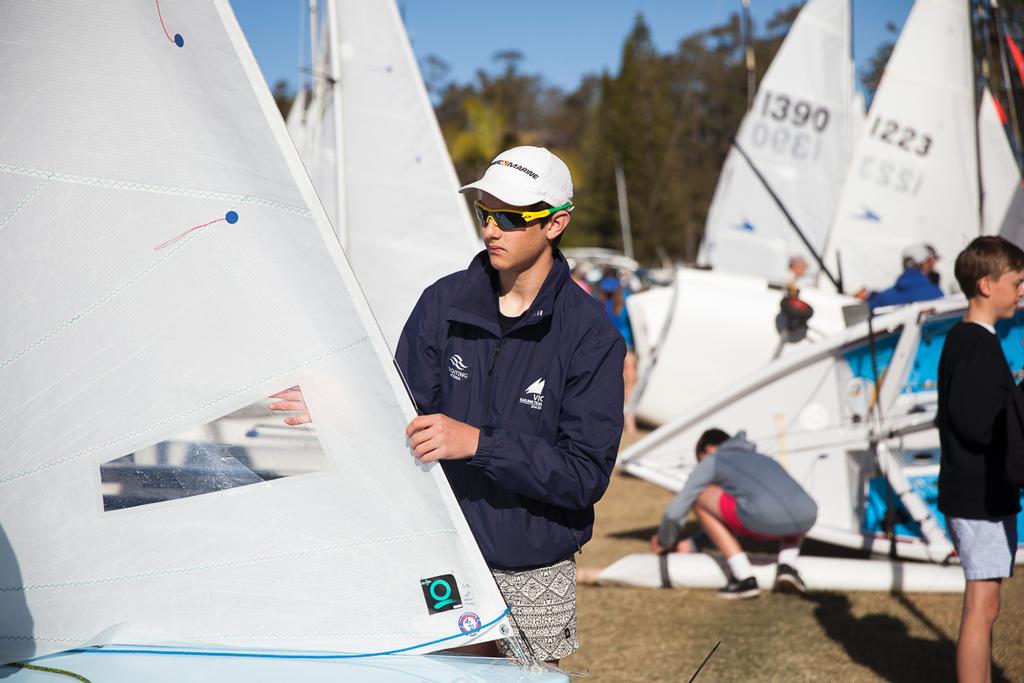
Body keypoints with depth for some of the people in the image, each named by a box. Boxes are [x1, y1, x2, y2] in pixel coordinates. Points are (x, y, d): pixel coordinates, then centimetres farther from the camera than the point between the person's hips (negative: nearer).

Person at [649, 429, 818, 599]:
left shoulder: (711, 461, 24)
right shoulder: (763, 460, 42)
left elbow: (675, 511, 26)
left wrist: (665, 542, 45)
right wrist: (692, 545, 54)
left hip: (765, 517, -6)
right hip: (807, 517, 6)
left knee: (700, 498, 18)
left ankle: (744, 578, 9)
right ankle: (787, 566, 13)